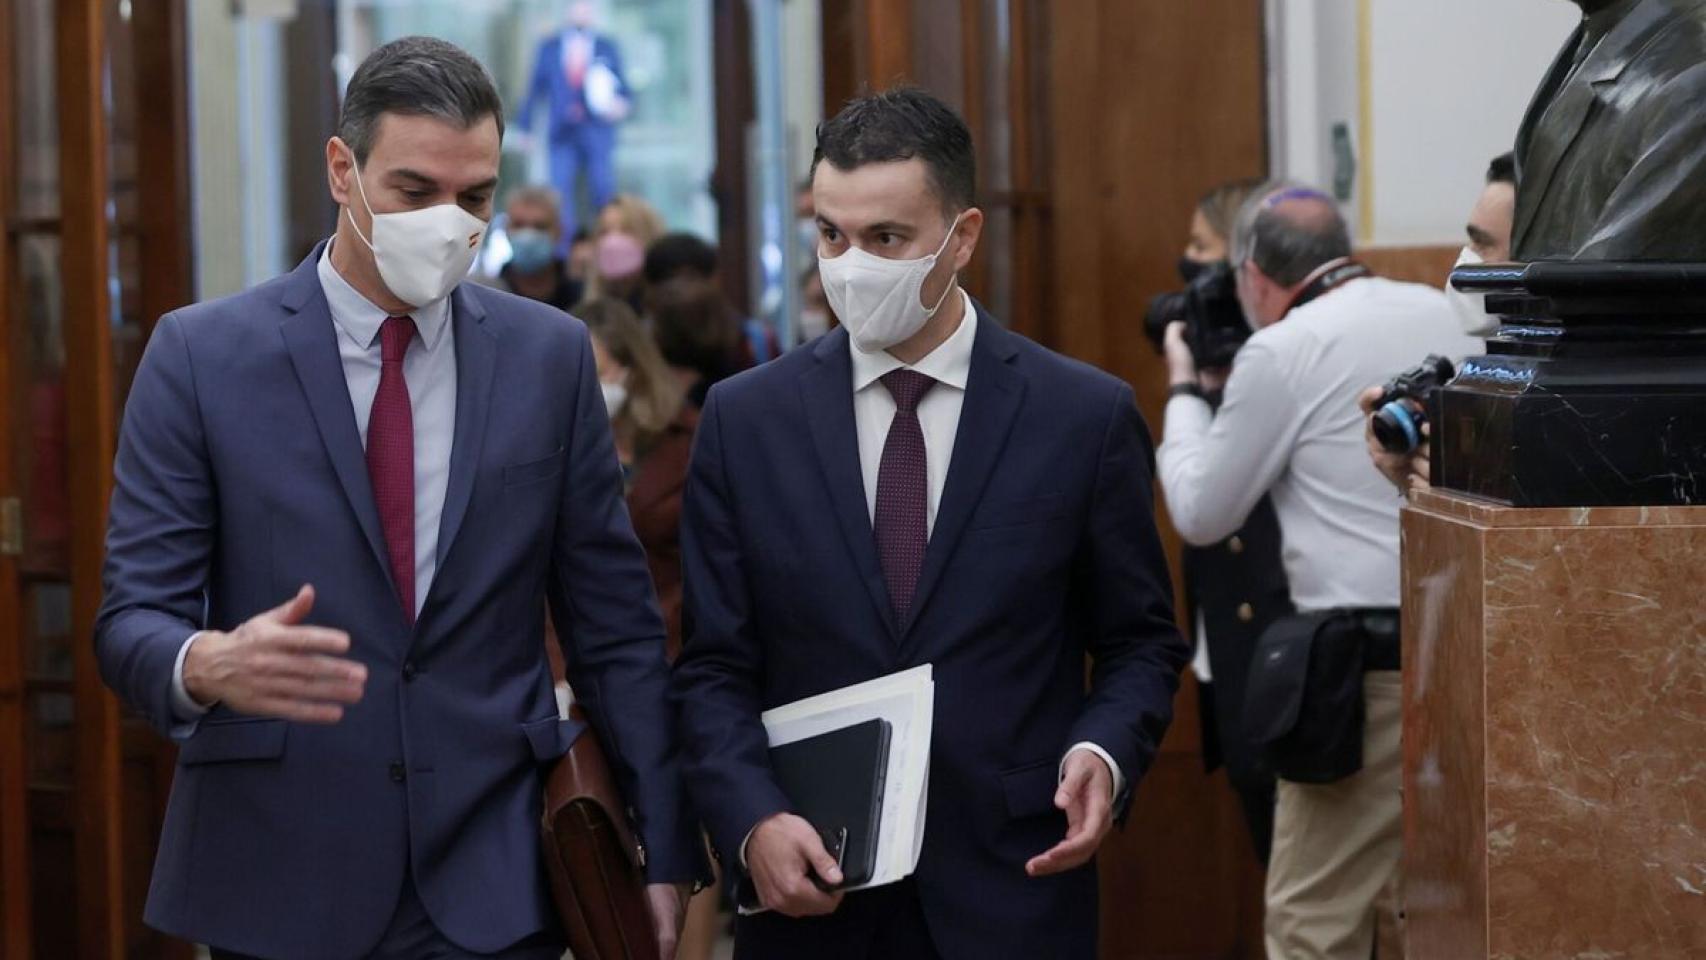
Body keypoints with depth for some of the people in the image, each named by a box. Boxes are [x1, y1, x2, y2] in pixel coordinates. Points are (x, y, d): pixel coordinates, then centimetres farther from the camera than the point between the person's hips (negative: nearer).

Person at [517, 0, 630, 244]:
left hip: (597, 133, -1)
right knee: (562, 195, -6)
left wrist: (622, 105, -10)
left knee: (603, 192, -6)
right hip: (561, 133, 1)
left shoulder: (607, 47, 9)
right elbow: (536, 87, 12)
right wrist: (524, 126, 7)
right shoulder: (549, 47, 10)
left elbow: (621, 87, 12)